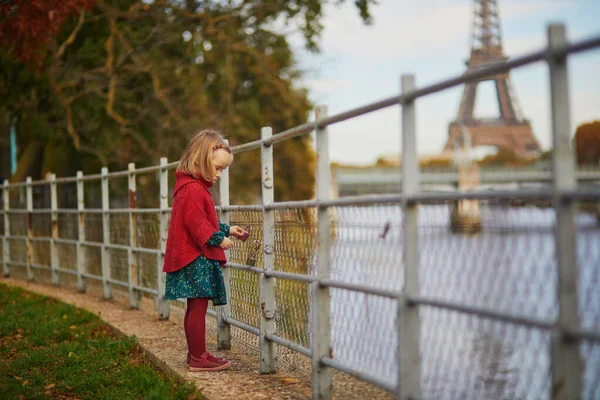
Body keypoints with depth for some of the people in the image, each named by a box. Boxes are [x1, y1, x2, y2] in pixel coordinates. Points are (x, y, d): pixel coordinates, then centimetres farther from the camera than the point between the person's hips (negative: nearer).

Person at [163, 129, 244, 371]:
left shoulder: (192, 187, 19)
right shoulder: (193, 189, -15)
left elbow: (205, 222, 25)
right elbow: (197, 223, -23)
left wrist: (227, 230, 18)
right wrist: (219, 239, -18)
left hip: (191, 258, 11)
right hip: (196, 259, -11)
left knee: (195, 307, 15)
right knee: (198, 306, -7)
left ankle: (195, 354, 23)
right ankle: (199, 358, -2)